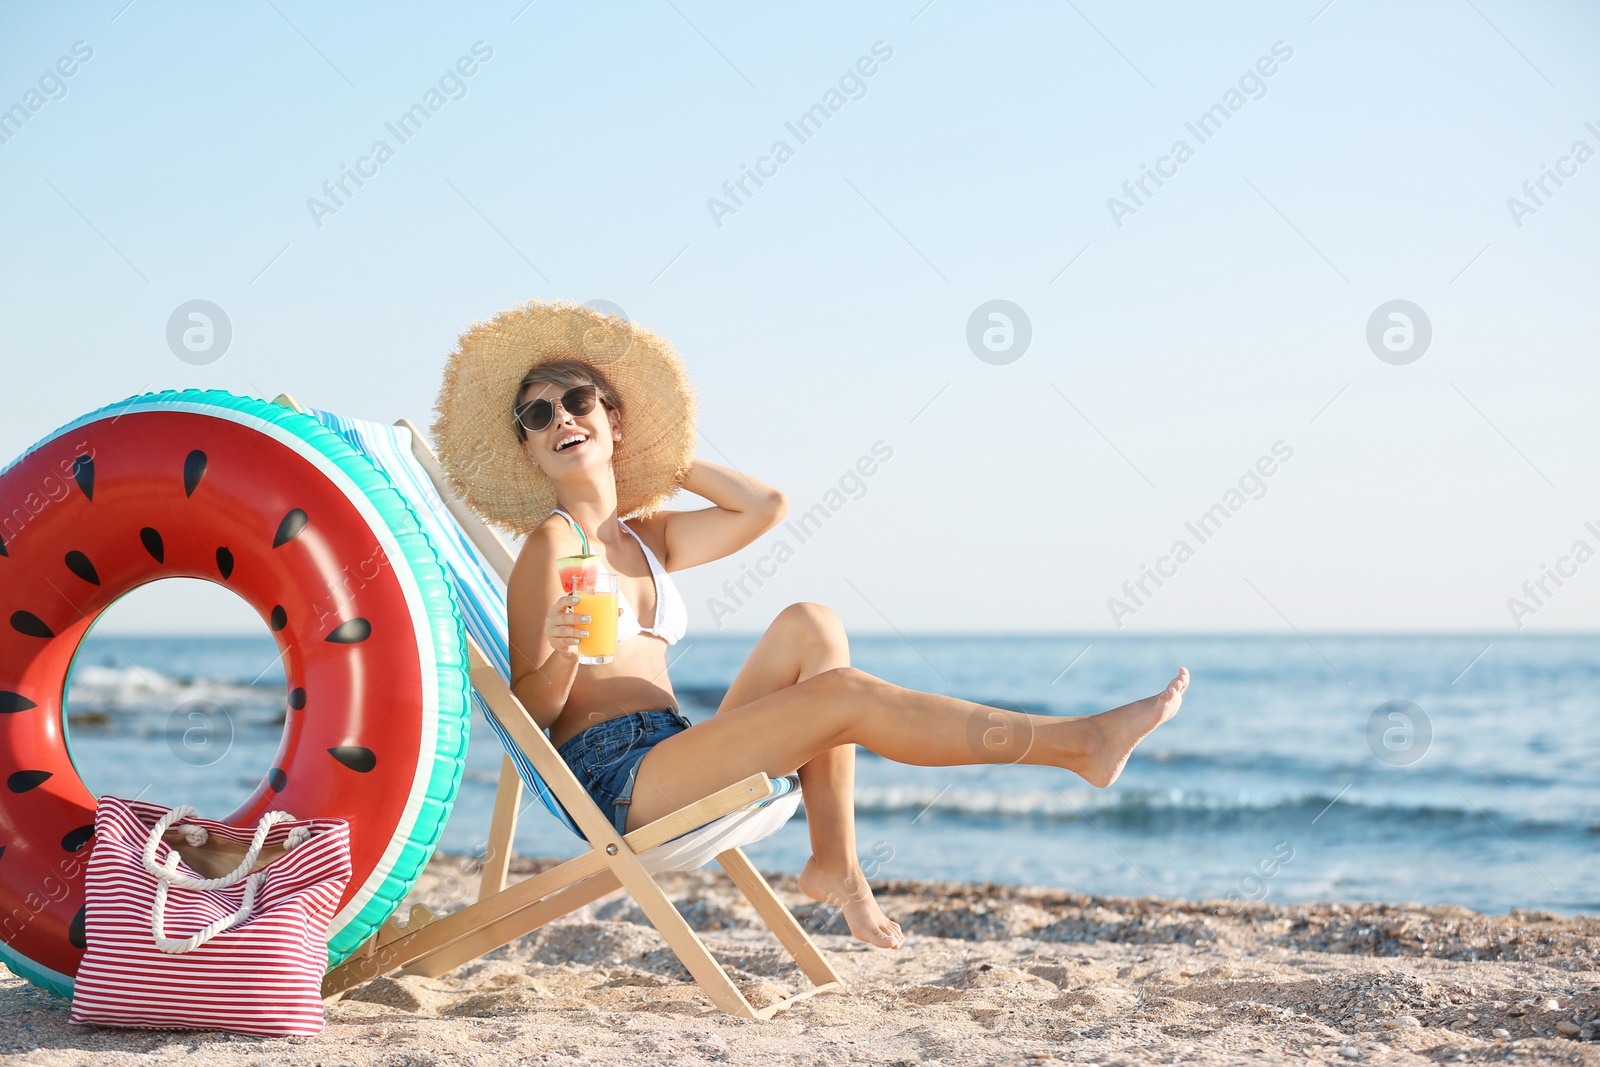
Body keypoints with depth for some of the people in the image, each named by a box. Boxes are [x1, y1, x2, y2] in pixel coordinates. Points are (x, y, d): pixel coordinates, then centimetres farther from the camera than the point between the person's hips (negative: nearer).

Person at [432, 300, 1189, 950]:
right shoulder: (552, 542, -4)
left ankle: (834, 862, -12)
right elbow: (529, 708, -9)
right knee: (845, 695, -19)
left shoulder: (643, 539, 18)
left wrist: (664, 460, 23)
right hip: (610, 778, -8)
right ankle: (1078, 745, -17)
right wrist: (564, 651, -29)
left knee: (810, 626, -8)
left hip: (675, 764, 8)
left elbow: (766, 506, 23)